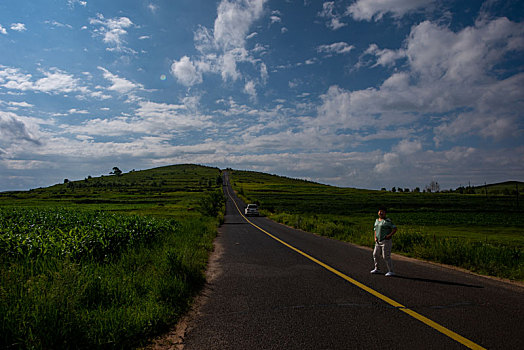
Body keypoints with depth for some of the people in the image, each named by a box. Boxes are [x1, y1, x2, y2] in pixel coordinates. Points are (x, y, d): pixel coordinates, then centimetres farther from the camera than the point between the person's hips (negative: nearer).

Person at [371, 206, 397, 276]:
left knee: (386, 256, -8)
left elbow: (395, 229, -14)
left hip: (386, 241, -8)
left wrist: (390, 235, -23)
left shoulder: (387, 221, -11)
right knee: (375, 255, 14)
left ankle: (391, 271, 2)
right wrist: (375, 237, 4)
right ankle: (377, 269, 29)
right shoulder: (377, 221, 12)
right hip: (378, 241, 8)